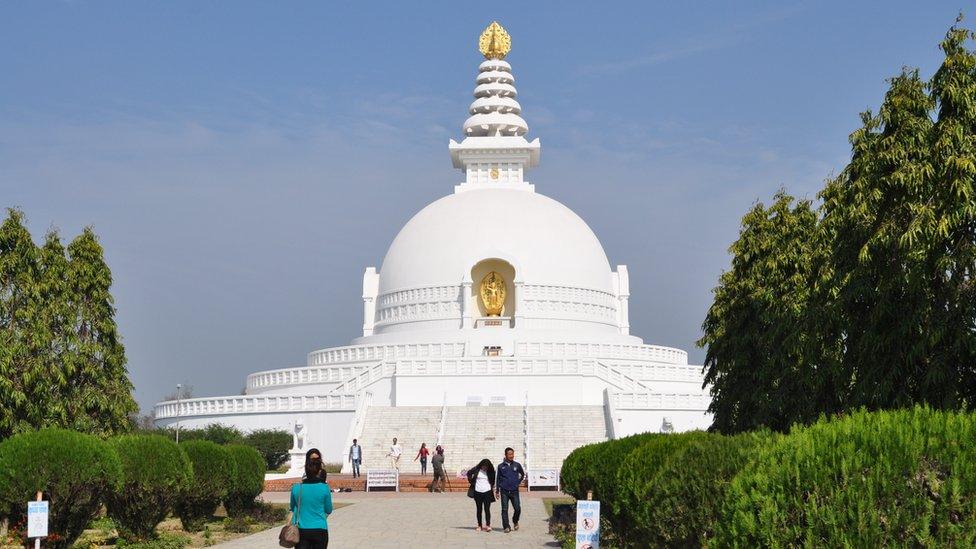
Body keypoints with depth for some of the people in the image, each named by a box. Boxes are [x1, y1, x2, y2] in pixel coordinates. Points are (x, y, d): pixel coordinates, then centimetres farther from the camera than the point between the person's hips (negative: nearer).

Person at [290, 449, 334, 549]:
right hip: (320, 530, -1)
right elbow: (328, 510, 4)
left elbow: (293, 508, 11)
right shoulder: (324, 488, -8)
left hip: (301, 530, 1)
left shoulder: (296, 487, -5)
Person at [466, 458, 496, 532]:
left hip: (487, 492, -1)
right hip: (477, 492, 1)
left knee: (487, 509, -9)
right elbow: (469, 473, 14)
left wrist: (492, 486, 8)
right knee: (479, 509, 9)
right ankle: (479, 525, 16)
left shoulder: (490, 471, -1)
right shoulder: (476, 469, -4)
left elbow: (493, 480, 18)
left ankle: (488, 525, -14)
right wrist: (471, 482, 8)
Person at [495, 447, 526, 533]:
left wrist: (518, 482, 10)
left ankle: (515, 521, 25)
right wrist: (497, 491, 9)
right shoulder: (501, 466, 4)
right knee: (504, 510, -3)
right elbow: (498, 479, 10)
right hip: (504, 491, 0)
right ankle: (506, 527, 3)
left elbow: (523, 474, 22)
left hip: (514, 491, 0)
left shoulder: (517, 465, 4)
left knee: (517, 509, -2)